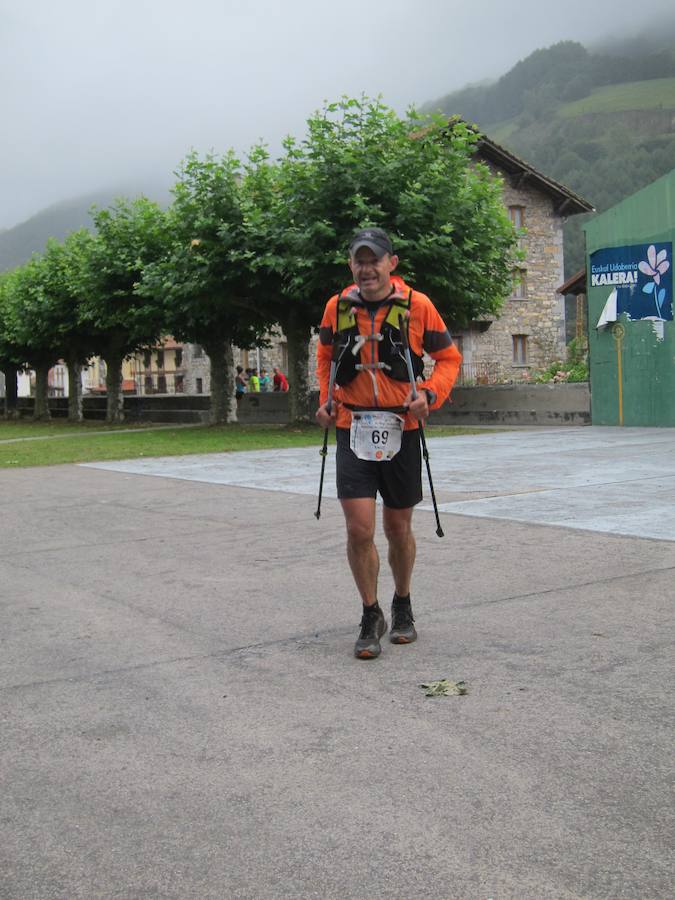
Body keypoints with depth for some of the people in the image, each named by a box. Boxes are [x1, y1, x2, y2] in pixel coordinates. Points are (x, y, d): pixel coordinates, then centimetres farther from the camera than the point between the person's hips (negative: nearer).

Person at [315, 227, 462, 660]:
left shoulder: (417, 306, -5)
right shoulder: (337, 307, 2)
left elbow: (449, 357, 5)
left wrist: (430, 395, -12)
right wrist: (326, 400, 6)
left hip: (401, 430, -1)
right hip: (352, 430, 1)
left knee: (399, 528, 12)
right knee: (359, 530, -9)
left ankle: (403, 607, 36)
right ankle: (371, 617, 10)